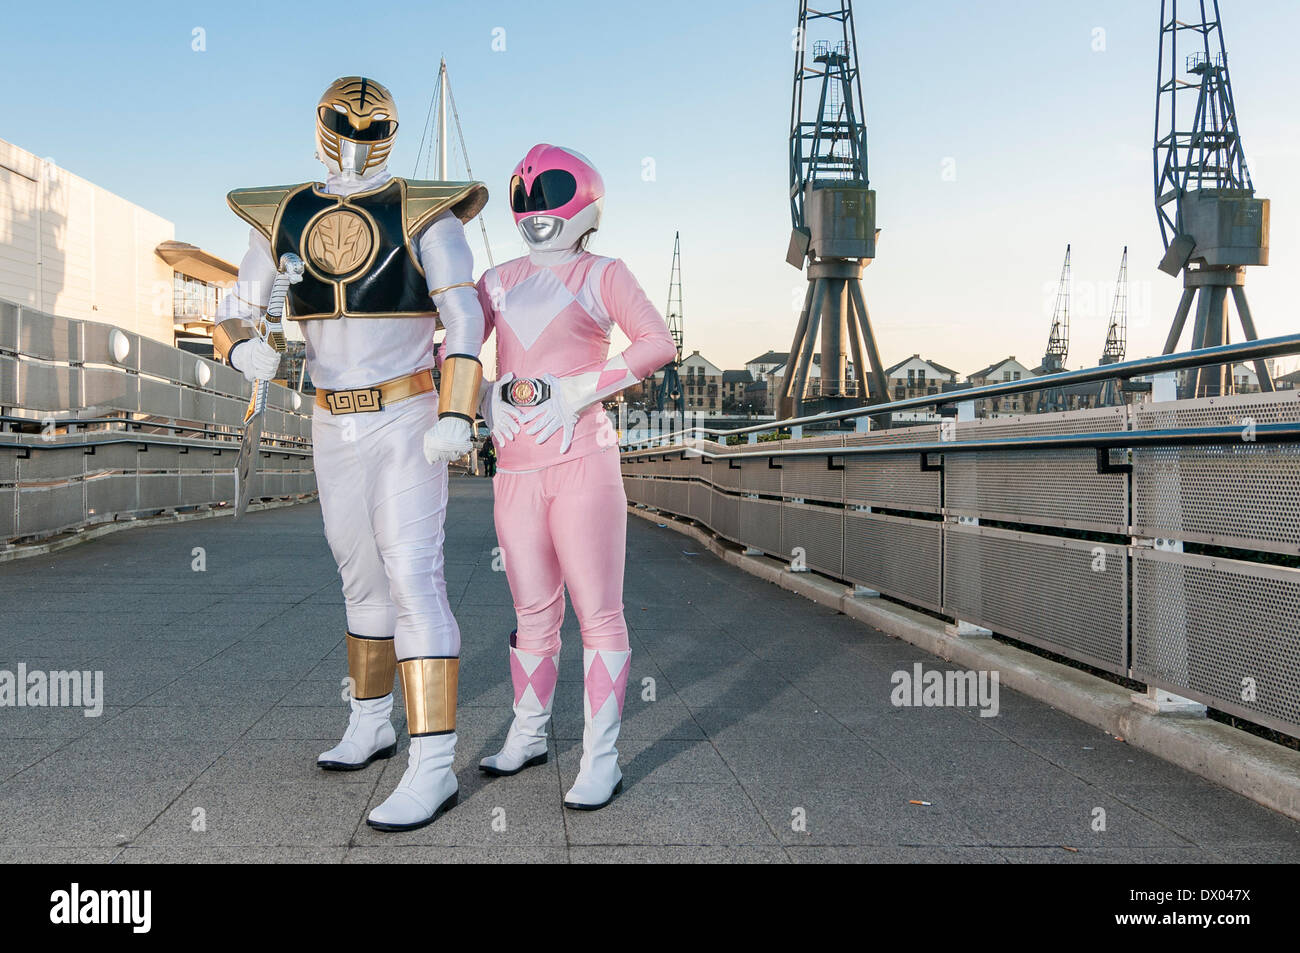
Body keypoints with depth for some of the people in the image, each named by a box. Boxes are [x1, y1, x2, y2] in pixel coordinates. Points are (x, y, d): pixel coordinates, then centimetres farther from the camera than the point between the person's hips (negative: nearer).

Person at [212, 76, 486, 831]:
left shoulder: (424, 215, -8)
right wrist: (245, 350, -16)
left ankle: (434, 767, -15)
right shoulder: (282, 219, 8)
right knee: (364, 579, 16)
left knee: (413, 582, -15)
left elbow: (465, 318, -16)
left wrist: (456, 415, -28)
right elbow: (237, 314, 10)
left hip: (408, 422, -6)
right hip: (335, 429, 6)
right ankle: (372, 724, 33)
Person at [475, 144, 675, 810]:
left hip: (582, 462, -4)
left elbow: (659, 343, -10)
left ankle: (601, 757, 5)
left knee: (598, 613, -2)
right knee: (534, 613, 13)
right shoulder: (498, 281, 17)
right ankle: (527, 736, 28)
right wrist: (490, 396, -6)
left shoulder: (603, 276, 4)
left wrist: (575, 391, -16)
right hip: (516, 470, 4)